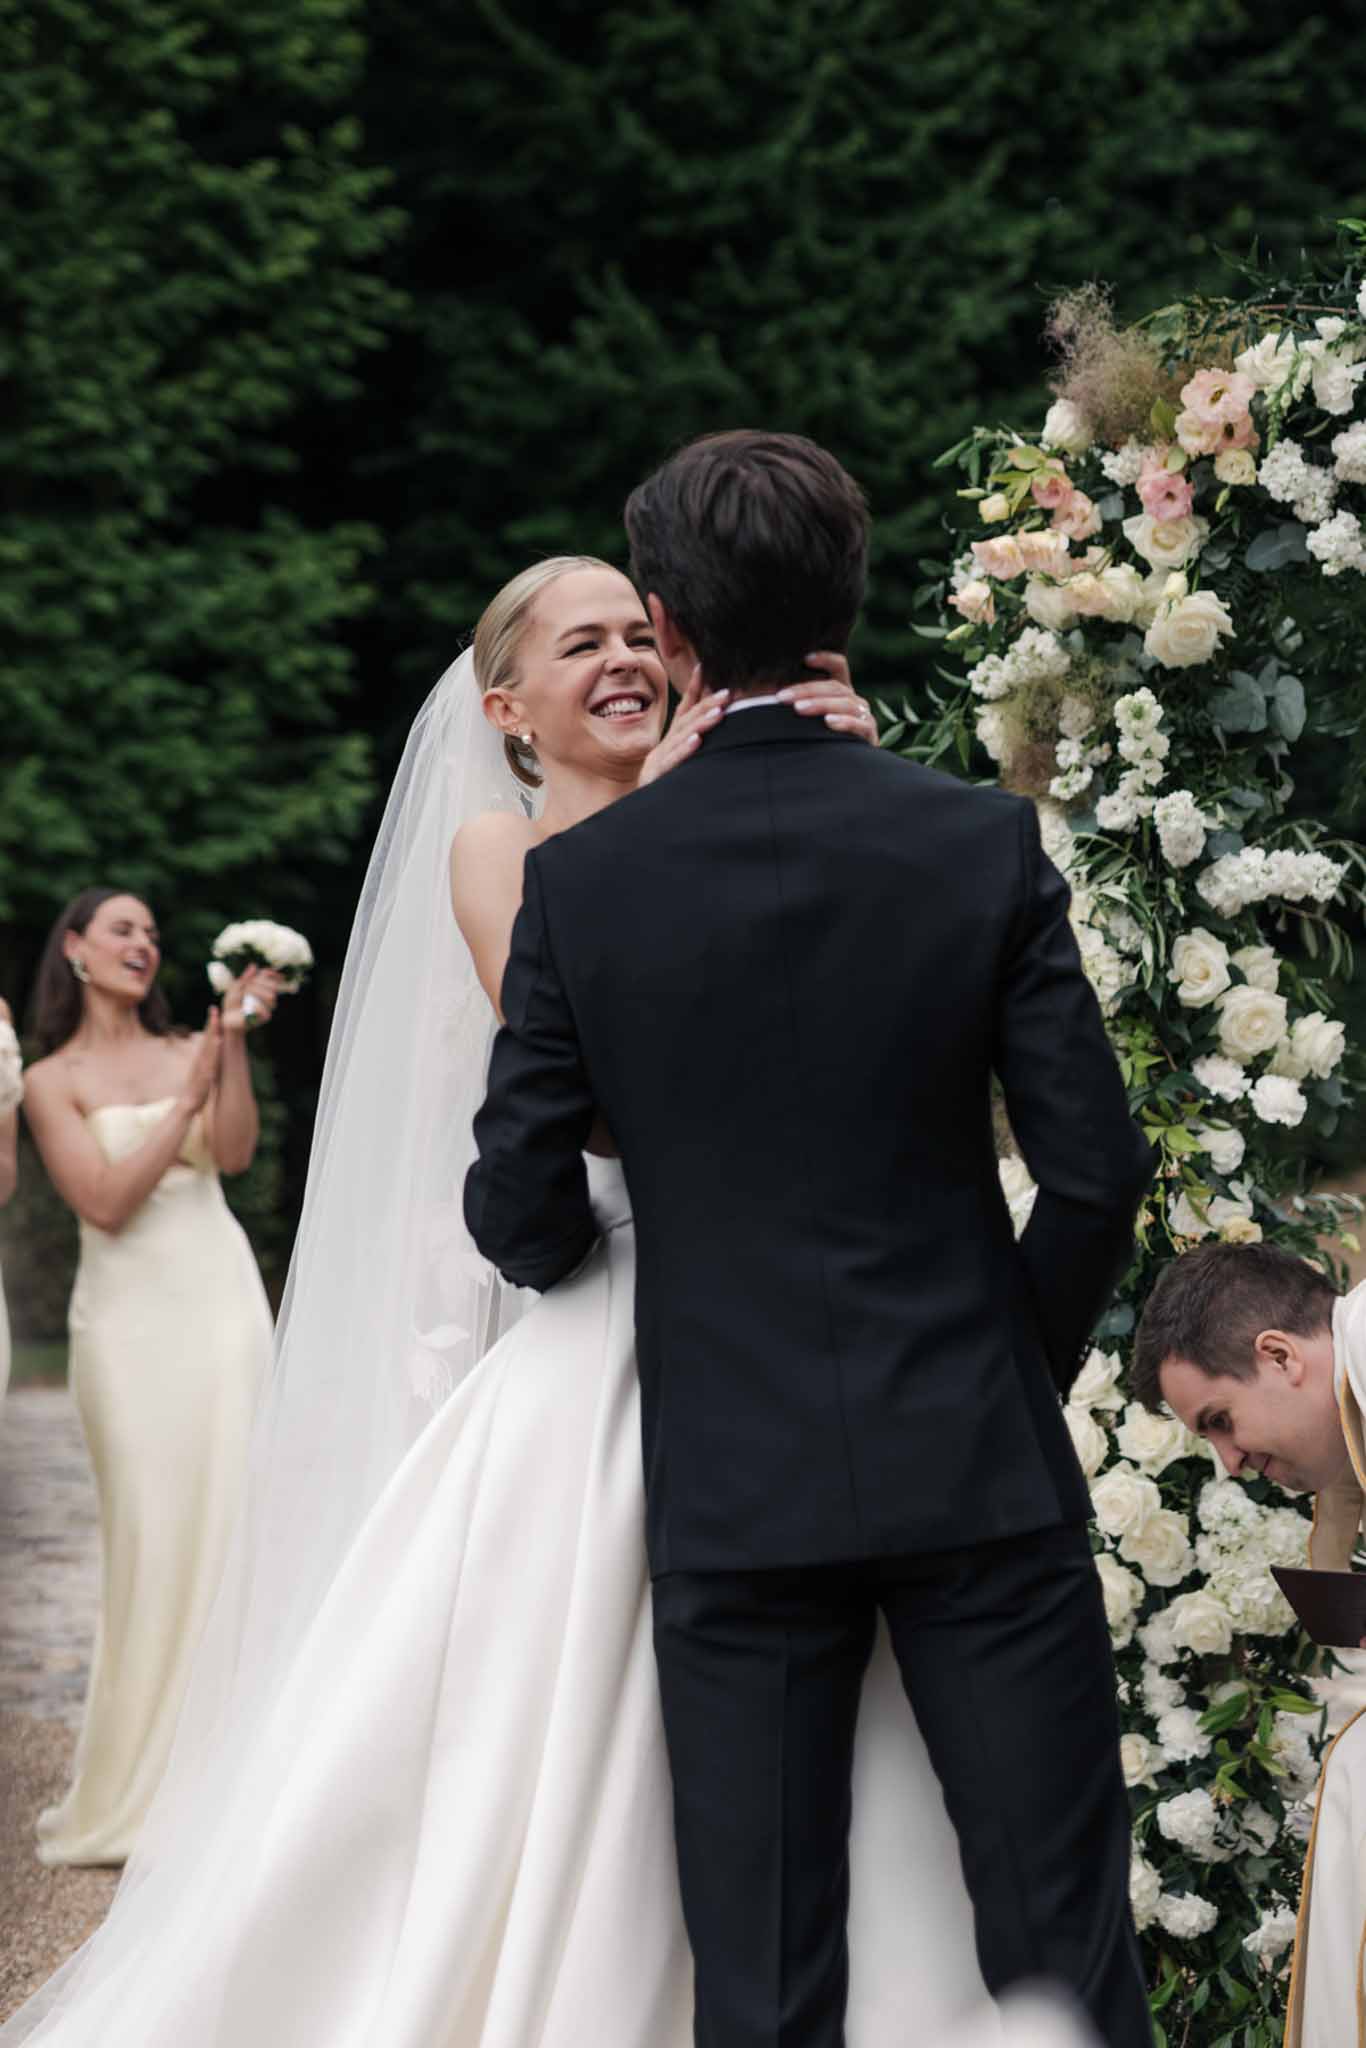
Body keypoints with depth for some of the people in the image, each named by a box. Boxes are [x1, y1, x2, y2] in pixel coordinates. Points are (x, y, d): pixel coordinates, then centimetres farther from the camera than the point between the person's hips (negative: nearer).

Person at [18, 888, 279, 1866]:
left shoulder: (188, 1051, 9)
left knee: (231, 1518, -1)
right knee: (150, 1533, -4)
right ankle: (143, 1783, 7)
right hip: (130, 1315, -2)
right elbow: (106, 1202, -9)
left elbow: (234, 1153, -7)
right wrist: (186, 1102, -14)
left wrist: (234, 1045, -17)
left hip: (221, 1298, 2)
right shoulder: (54, 1081, 3)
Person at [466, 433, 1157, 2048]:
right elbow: (1095, 1170, -4)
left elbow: (518, 1214, -2)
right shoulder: (984, 844, -4)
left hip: (731, 1490, 0)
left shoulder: (579, 881, -4)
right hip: (978, 1474, 0)